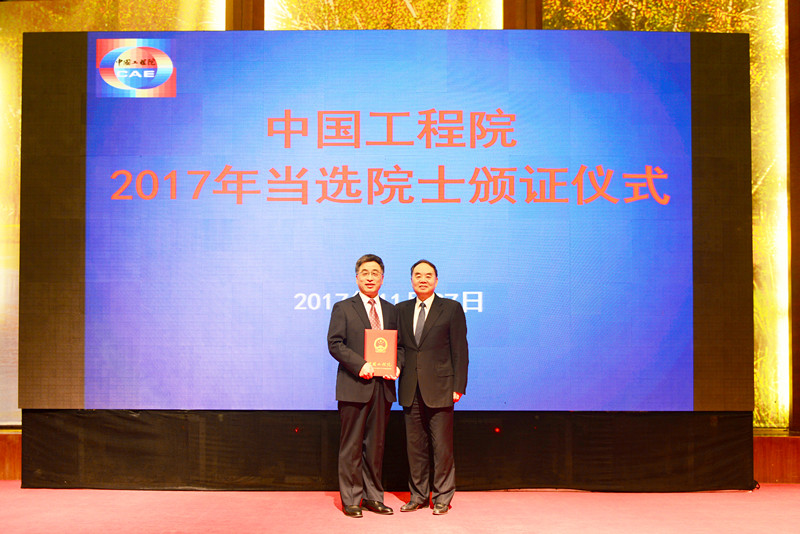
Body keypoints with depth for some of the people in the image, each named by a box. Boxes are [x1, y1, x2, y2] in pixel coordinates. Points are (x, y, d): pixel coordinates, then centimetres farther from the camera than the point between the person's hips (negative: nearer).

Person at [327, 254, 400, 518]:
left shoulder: (391, 310, 15)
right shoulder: (343, 308, 2)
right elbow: (335, 344, -6)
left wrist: (397, 365, -4)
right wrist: (361, 364, -17)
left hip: (383, 386, 4)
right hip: (354, 386, -4)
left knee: (376, 444, 10)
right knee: (352, 445, 1)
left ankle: (373, 497, 20)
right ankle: (350, 500, 11)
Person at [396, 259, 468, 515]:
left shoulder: (451, 309, 0)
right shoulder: (401, 309, 12)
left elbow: (460, 350, -2)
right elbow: (398, 345, 15)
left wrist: (458, 386, -7)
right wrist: (395, 366, -5)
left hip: (439, 388, -4)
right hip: (410, 389, 4)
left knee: (442, 446, 1)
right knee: (414, 445, 10)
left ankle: (442, 497, 14)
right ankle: (418, 496, 22)